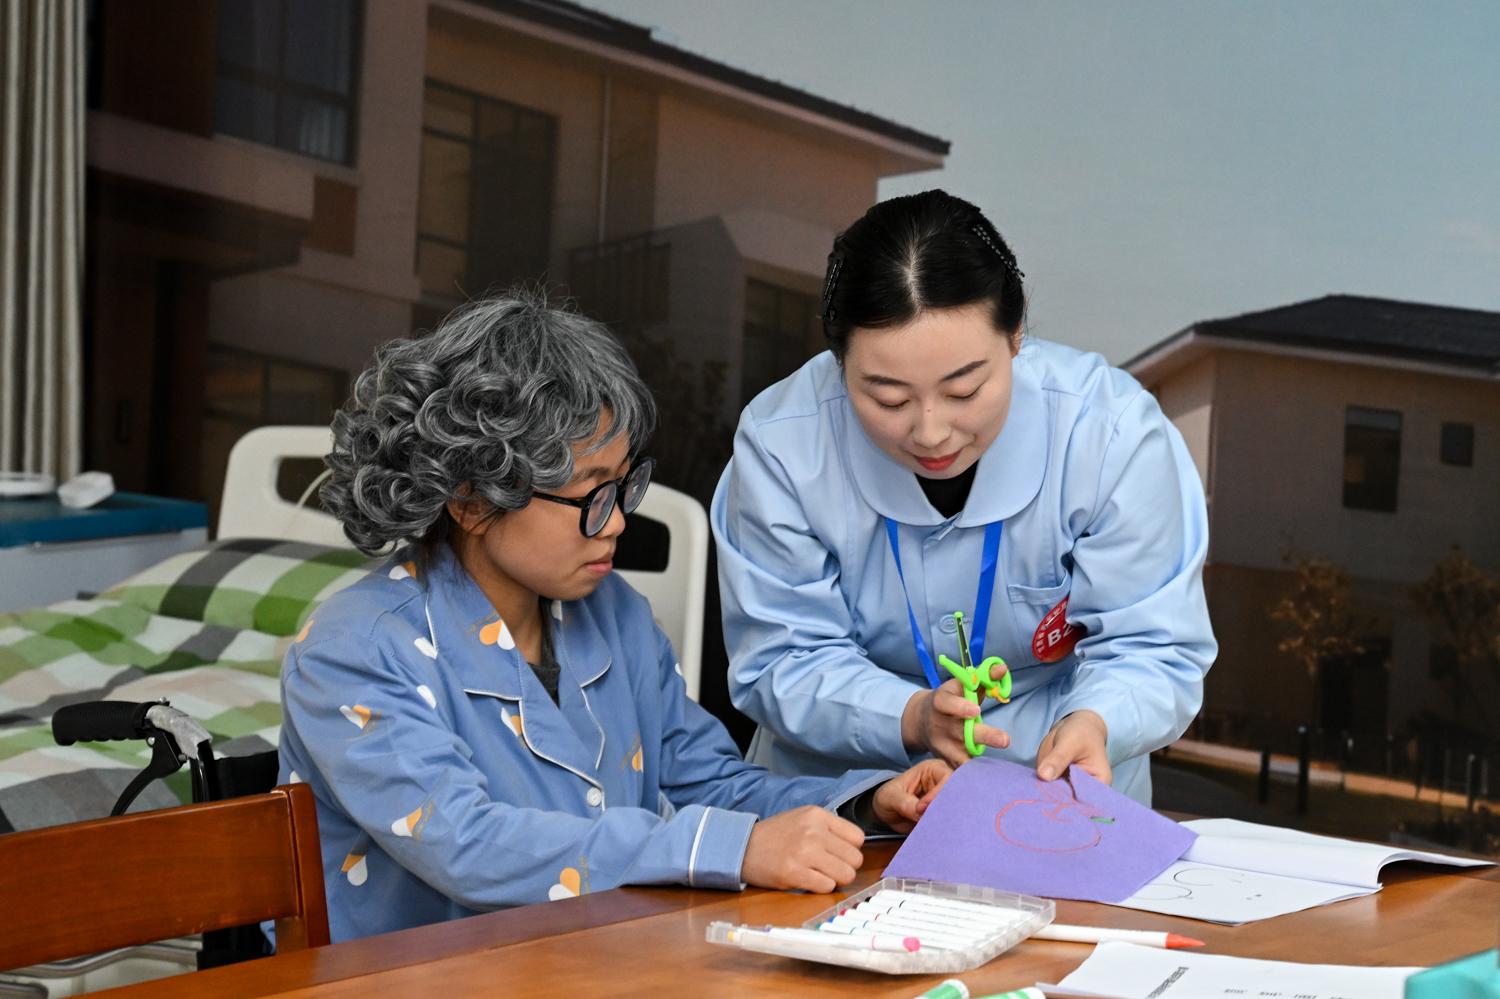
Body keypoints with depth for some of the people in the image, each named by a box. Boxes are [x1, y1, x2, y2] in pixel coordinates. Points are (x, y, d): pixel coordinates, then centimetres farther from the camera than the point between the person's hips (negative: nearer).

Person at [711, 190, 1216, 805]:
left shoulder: (1116, 433, -18)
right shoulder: (779, 444, -17)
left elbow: (1150, 651, -11)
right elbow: (784, 665, -11)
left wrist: (1093, 723, -34)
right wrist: (912, 718, -30)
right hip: (841, 781, 0)